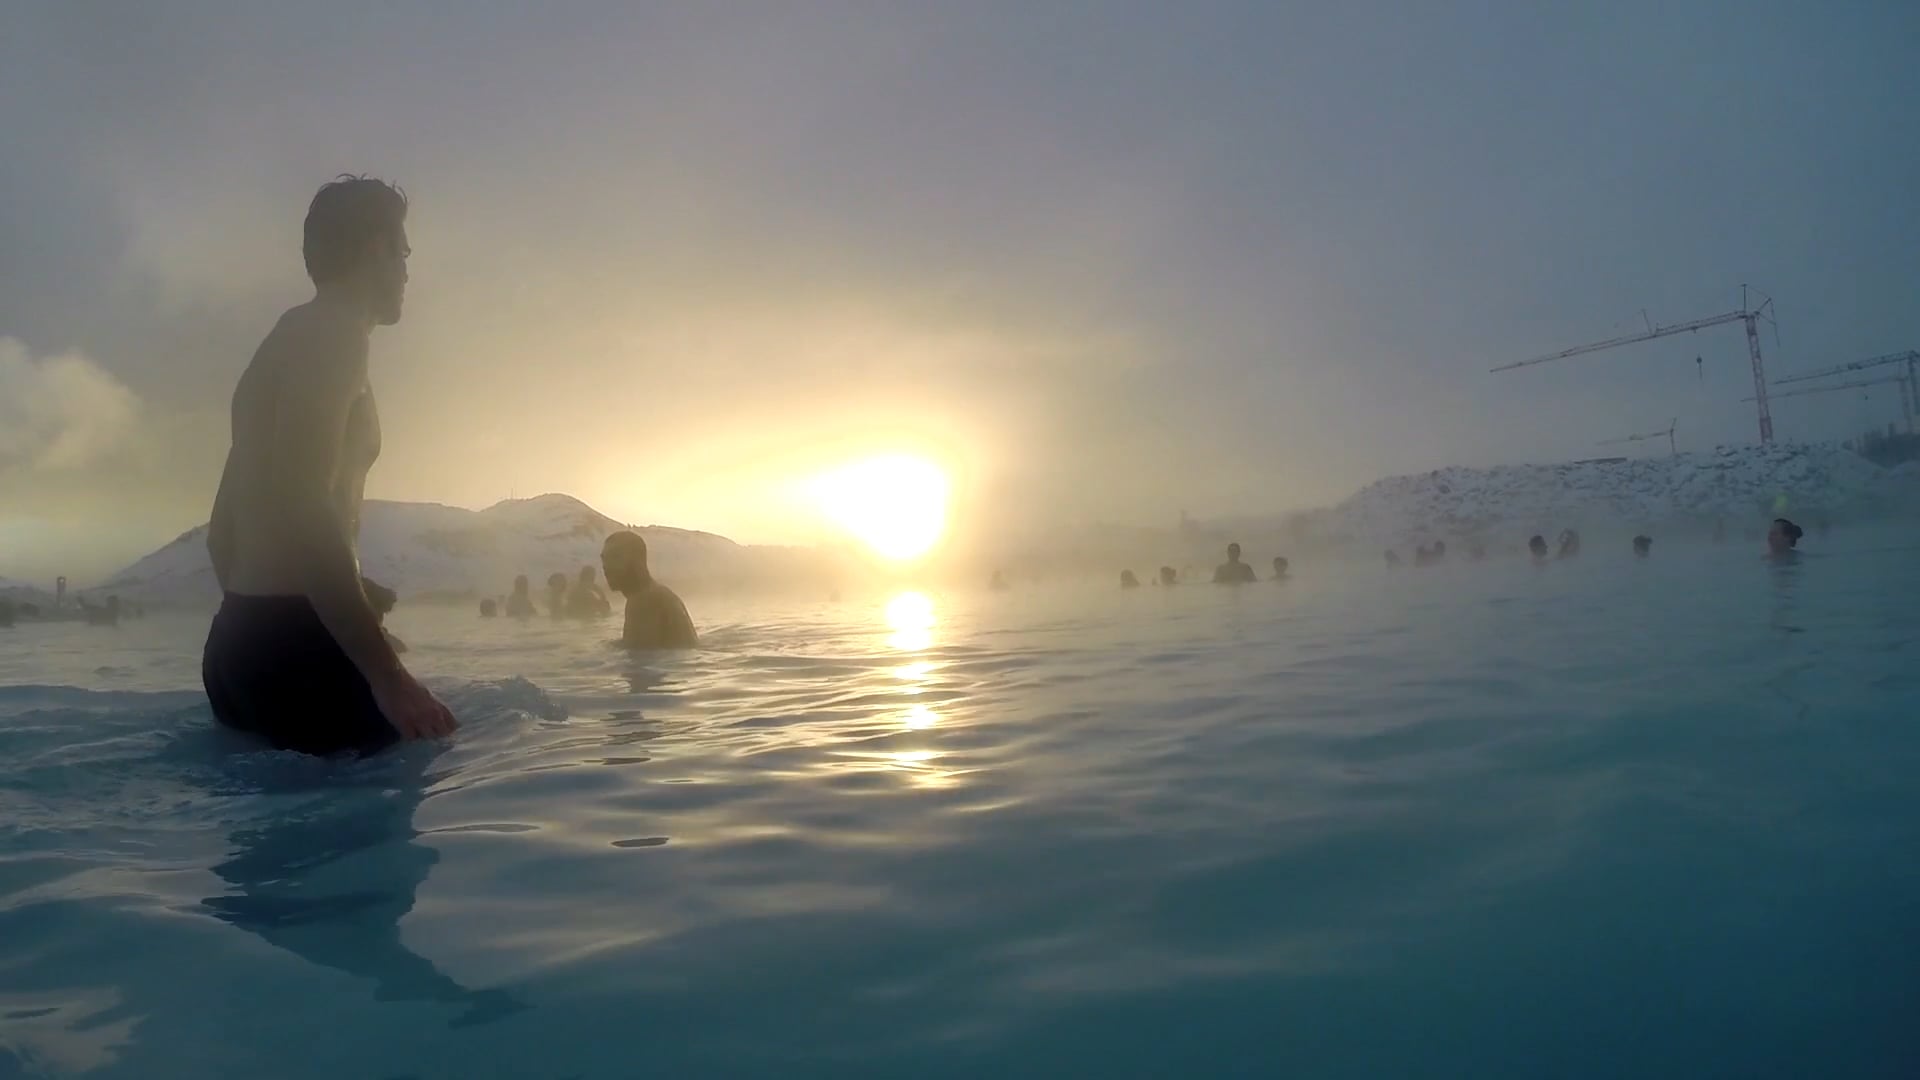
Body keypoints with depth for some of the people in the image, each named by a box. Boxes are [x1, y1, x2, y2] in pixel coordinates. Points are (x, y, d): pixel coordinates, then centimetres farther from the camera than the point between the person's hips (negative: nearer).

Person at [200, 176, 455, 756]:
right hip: (294, 645, -11)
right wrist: (388, 674, -25)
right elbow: (302, 508, -22)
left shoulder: (284, 339, 24)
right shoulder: (333, 330, -7)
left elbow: (224, 528, 27)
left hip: (239, 644, 11)